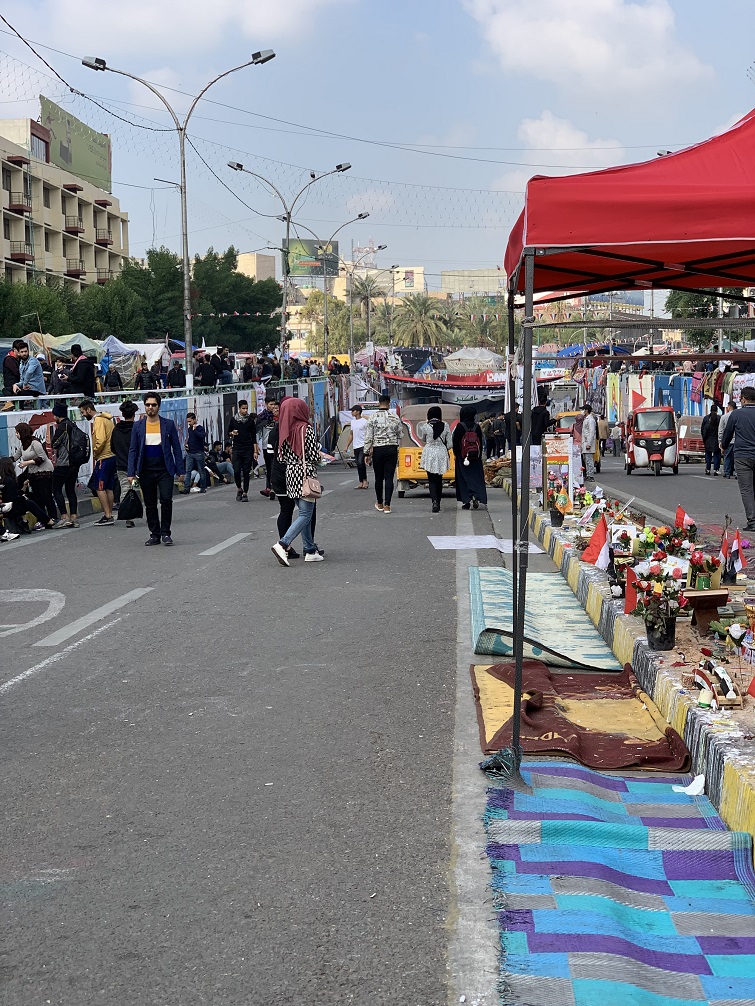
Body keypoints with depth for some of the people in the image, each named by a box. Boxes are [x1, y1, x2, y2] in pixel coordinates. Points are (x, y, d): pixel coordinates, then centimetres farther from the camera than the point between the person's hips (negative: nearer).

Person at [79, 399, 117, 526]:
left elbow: (100, 440, -23)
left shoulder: (98, 420, -12)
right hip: (113, 456, 9)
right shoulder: (107, 419, 17)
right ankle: (109, 515, 14)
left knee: (100, 487, -6)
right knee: (109, 488, 11)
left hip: (103, 458, -9)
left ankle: (107, 516, -8)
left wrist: (94, 453, -8)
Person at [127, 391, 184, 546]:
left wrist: (180, 471, 1)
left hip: (165, 470, -2)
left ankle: (165, 533, -3)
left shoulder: (168, 424, 4)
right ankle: (154, 534, 14)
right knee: (150, 504, 6)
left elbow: (176, 448, 6)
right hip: (146, 472, 2)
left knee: (166, 500, -13)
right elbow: (133, 450, 7)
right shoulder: (138, 427, 7)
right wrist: (131, 473, -1)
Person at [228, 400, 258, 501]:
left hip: (248, 449, 0)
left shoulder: (251, 421, 4)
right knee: (236, 471, -9)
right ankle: (239, 489, 16)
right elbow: (228, 433, 15)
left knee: (246, 472, -2)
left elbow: (254, 437, 5)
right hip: (237, 449, 0)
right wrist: (232, 433, -10)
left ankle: (245, 493, 4)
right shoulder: (234, 420, 5)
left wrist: (255, 451, -1)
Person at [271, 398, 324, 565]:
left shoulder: (285, 431, 6)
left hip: (291, 473, 7)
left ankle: (310, 551, 15)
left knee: (304, 513, 14)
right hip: (306, 474, -7)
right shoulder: (306, 429, -11)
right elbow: (315, 456, -13)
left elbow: (281, 457, 6)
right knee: (306, 514, -6)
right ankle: (282, 544, -20)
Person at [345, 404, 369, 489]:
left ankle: (365, 480, -4)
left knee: (361, 462, -17)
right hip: (355, 446, 7)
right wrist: (347, 445, 17)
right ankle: (361, 483, 11)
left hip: (363, 446, -7)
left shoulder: (364, 422, -7)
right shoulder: (353, 422, 15)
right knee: (358, 465, 7)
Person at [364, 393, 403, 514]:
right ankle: (387, 505, -3)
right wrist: (398, 450, 22)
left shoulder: (373, 417, -5)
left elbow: (368, 437, -5)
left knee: (379, 478, 11)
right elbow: (400, 435, 8)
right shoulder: (395, 417, 1)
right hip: (392, 449, 1)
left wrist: (367, 453, 1)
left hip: (378, 450, -1)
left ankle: (379, 504, 23)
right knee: (389, 478, 1)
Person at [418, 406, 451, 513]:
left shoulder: (425, 426, -8)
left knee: (431, 480, 2)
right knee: (439, 480, 15)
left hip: (429, 454, -2)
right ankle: (438, 503, 20)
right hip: (442, 454, 2)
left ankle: (434, 502, -18)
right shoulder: (445, 426, -4)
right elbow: (449, 444, -1)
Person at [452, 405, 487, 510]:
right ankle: (476, 496, -16)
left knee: (463, 478, 3)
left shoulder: (460, 426, -8)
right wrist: (480, 455, 16)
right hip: (475, 457, 3)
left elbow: (455, 441, -6)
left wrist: (455, 454, 4)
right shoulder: (477, 427, 1)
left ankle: (466, 501, 1)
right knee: (476, 477, 6)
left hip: (462, 457, -3)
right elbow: (481, 442, 7)